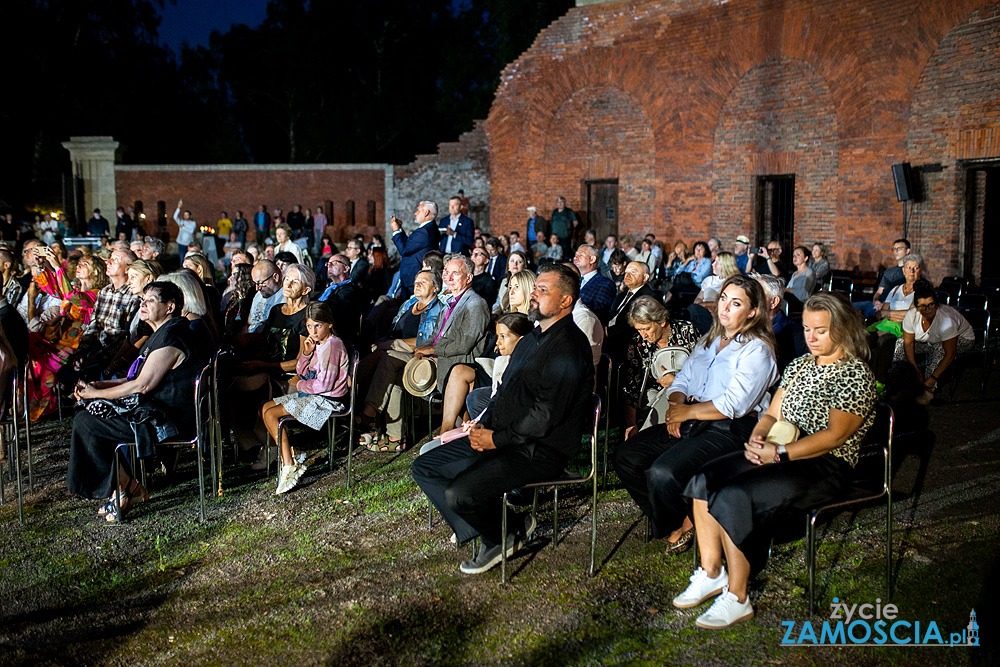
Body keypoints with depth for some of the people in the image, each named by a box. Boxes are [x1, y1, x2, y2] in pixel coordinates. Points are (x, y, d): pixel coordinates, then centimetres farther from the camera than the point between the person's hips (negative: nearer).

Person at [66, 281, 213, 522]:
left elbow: (141, 386, -19)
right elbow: (137, 379, 19)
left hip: (171, 419, -11)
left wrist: (95, 393, -8)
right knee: (94, 410, 14)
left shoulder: (171, 337, -18)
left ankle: (123, 487, 6)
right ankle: (125, 486, 13)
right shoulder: (163, 333, 16)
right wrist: (96, 386, 9)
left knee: (85, 422, -8)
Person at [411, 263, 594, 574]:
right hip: (501, 438, 10)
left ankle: (499, 536, 5)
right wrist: (484, 425, 4)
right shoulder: (531, 340, 17)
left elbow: (547, 413, -21)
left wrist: (497, 439, -15)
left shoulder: (568, 346, -15)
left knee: (458, 493, -26)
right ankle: (488, 530, 5)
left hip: (540, 451, -10)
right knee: (424, 467, 6)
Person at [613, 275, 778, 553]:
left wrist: (687, 412, -10)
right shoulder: (708, 341, 19)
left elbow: (733, 405, -16)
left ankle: (684, 521, 4)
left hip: (729, 430, -8)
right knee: (626, 456, -8)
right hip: (691, 424, 8)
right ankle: (677, 520, 3)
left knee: (663, 472, -28)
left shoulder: (757, 350, -6)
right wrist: (676, 405, -3)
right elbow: (682, 379, 19)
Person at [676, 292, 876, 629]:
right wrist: (757, 438, -7)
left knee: (733, 497, -28)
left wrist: (779, 454, -24)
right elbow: (773, 415, 16)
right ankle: (711, 573, -5)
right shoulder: (798, 366, 16)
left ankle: (737, 598, -18)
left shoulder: (856, 375, -8)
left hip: (825, 466, -8)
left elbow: (834, 435, -18)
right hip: (777, 453, 8)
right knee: (703, 481, -15)